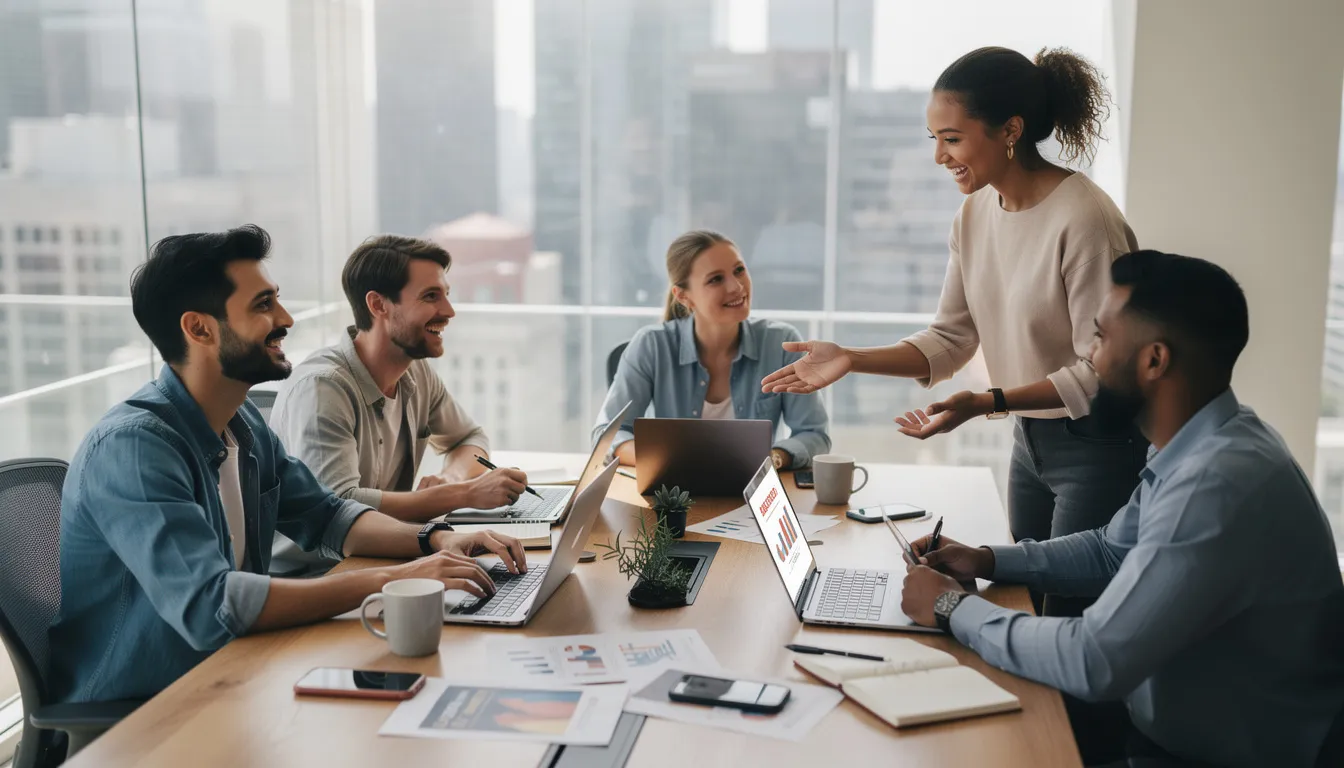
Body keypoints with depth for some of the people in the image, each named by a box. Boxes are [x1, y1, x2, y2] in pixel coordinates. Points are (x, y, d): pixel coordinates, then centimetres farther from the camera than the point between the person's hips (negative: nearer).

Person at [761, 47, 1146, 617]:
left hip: (1097, 447, -7)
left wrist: (988, 403, -28)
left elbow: (1100, 372, -21)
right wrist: (851, 360, -6)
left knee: (1070, 618, 1)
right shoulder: (976, 213, 1)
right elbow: (951, 339, 5)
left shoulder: (1084, 221, -23)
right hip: (1030, 440, 7)